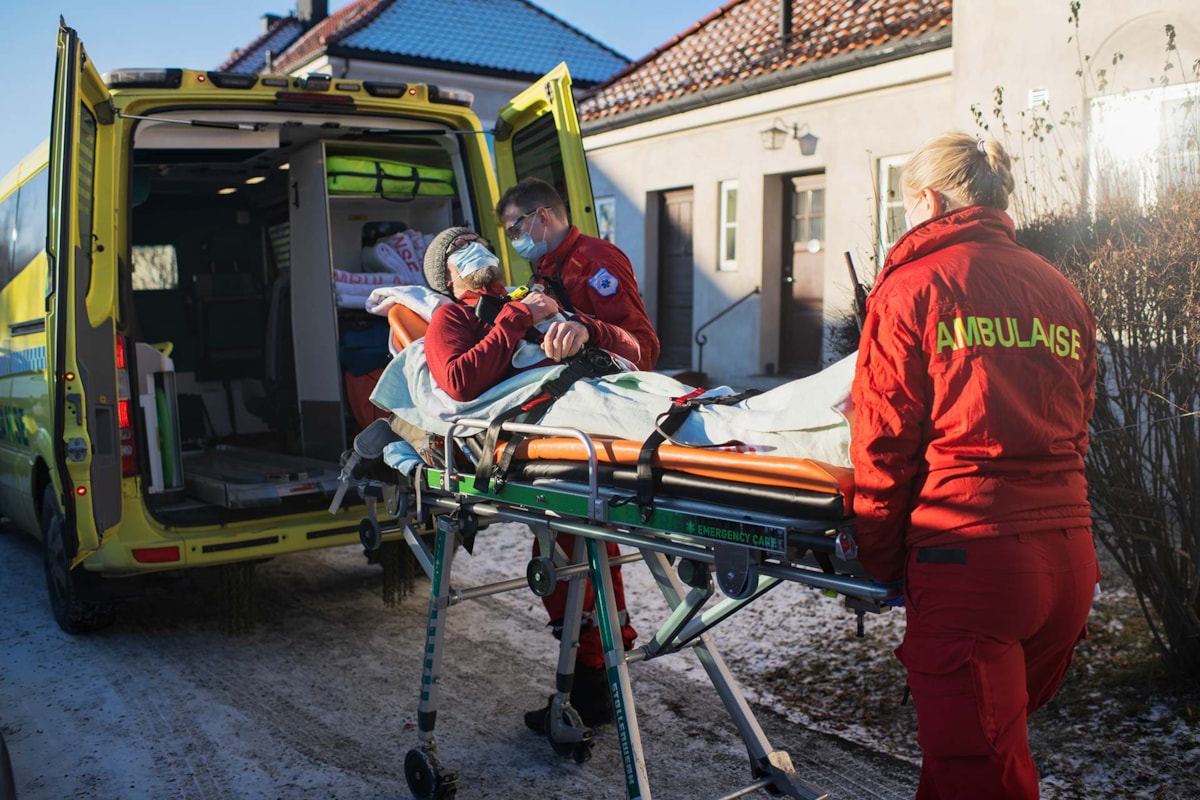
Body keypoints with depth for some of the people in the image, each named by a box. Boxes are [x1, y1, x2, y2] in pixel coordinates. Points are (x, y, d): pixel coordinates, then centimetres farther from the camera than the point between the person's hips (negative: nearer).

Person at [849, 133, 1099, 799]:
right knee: (1000, 739, 24)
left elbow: (884, 439, -6)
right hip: (1070, 556, 7)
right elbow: (1075, 430, 16)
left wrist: (881, 559, 4)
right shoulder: (1063, 292, 11)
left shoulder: (913, 285, -5)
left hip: (968, 559, -6)